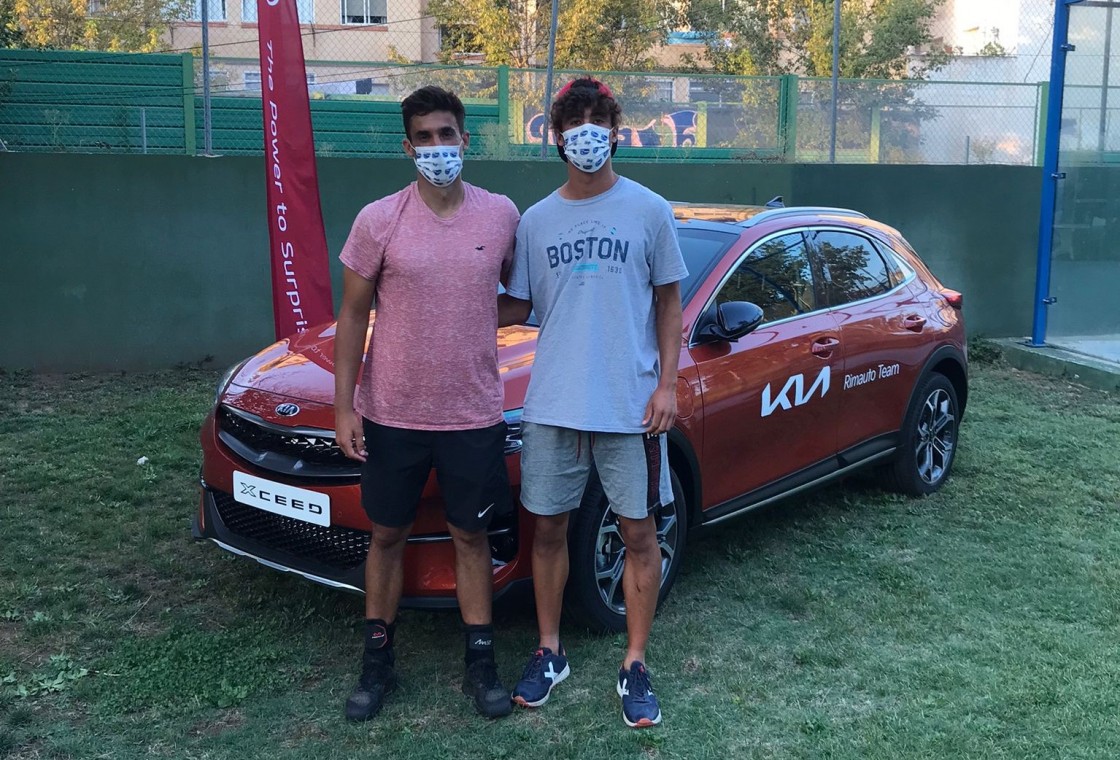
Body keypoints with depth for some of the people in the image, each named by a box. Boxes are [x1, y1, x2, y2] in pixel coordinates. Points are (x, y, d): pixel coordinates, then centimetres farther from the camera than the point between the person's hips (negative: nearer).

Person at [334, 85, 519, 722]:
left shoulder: (503, 214, -3)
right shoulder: (379, 221, -7)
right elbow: (354, 315, -2)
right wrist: (343, 407, -5)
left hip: (474, 413, 1)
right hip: (392, 413, 0)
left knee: (471, 536, 11)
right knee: (389, 536, 13)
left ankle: (482, 663, 25)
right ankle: (378, 661, 28)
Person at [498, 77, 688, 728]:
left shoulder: (649, 211, 1)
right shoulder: (536, 221, 7)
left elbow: (669, 302, 4)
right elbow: (516, 308, 10)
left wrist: (668, 384, -4)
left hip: (631, 404, -2)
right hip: (553, 404, 2)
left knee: (639, 531, 5)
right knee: (549, 528, 10)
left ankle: (636, 667, 18)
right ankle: (550, 653, 27)